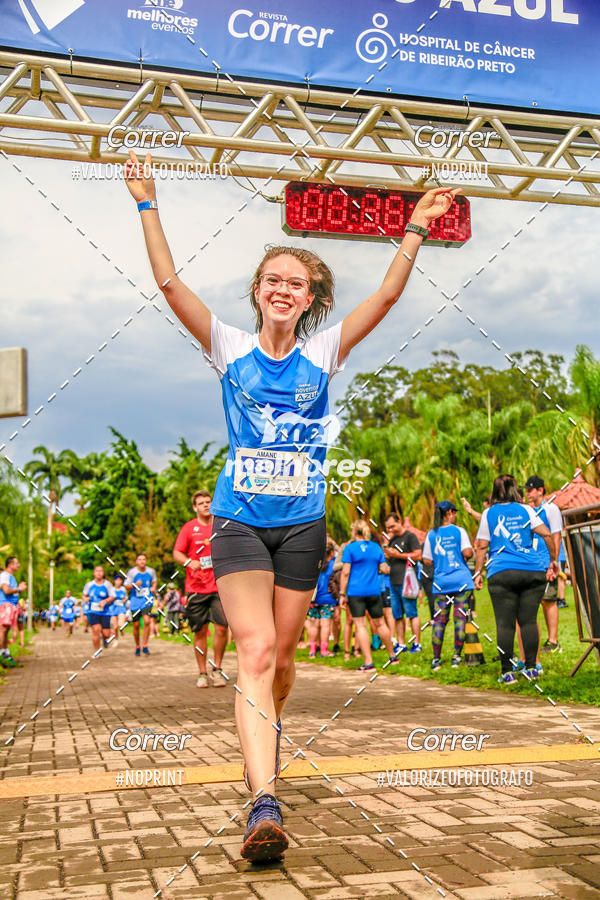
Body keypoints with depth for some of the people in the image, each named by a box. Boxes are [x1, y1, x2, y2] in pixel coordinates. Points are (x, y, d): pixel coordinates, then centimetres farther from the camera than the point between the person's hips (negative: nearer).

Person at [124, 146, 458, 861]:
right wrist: (147, 206, -5)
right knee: (255, 652, -17)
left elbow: (386, 295, 1)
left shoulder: (324, 352, 6)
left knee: (280, 654, 12)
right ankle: (265, 806, -24)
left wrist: (416, 228, -3)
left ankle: (264, 734, 43)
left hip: (302, 524, 2)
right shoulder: (230, 348, 2)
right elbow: (170, 283, -3)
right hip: (239, 520, -2)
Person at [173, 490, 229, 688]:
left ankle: (217, 670, 9)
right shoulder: (189, 528, 5)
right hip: (196, 588, -1)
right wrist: (189, 562, -16)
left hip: (219, 585, 1)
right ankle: (202, 673, 13)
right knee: (200, 631, 2)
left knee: (222, 628, -6)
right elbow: (177, 553, 2)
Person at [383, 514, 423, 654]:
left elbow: (418, 555, -12)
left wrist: (398, 555, -14)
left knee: (412, 614, -7)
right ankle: (401, 644, 14)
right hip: (393, 583, 7)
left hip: (407, 582, -7)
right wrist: (386, 552, 2)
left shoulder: (410, 536, -3)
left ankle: (417, 644, -4)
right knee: (397, 615, 8)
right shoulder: (392, 539, 19)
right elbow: (387, 560, 23)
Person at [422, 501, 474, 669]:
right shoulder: (458, 531, -1)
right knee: (461, 618, 3)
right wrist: (465, 557, 10)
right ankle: (456, 656, 2)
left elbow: (426, 560, 7)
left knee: (439, 619, 5)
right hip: (461, 580, -2)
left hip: (440, 582, 3)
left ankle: (436, 658, 6)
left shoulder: (431, 535, 7)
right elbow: (468, 553, -12)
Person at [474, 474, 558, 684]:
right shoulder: (525, 510, 9)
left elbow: (482, 546, 6)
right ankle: (531, 668, 5)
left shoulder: (488, 513, 8)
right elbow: (547, 535, 1)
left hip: (501, 574, -1)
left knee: (505, 624, -1)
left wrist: (478, 573, 11)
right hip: (533, 571, 1)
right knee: (528, 620, 6)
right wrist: (554, 561, 10)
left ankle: (507, 672, 0)